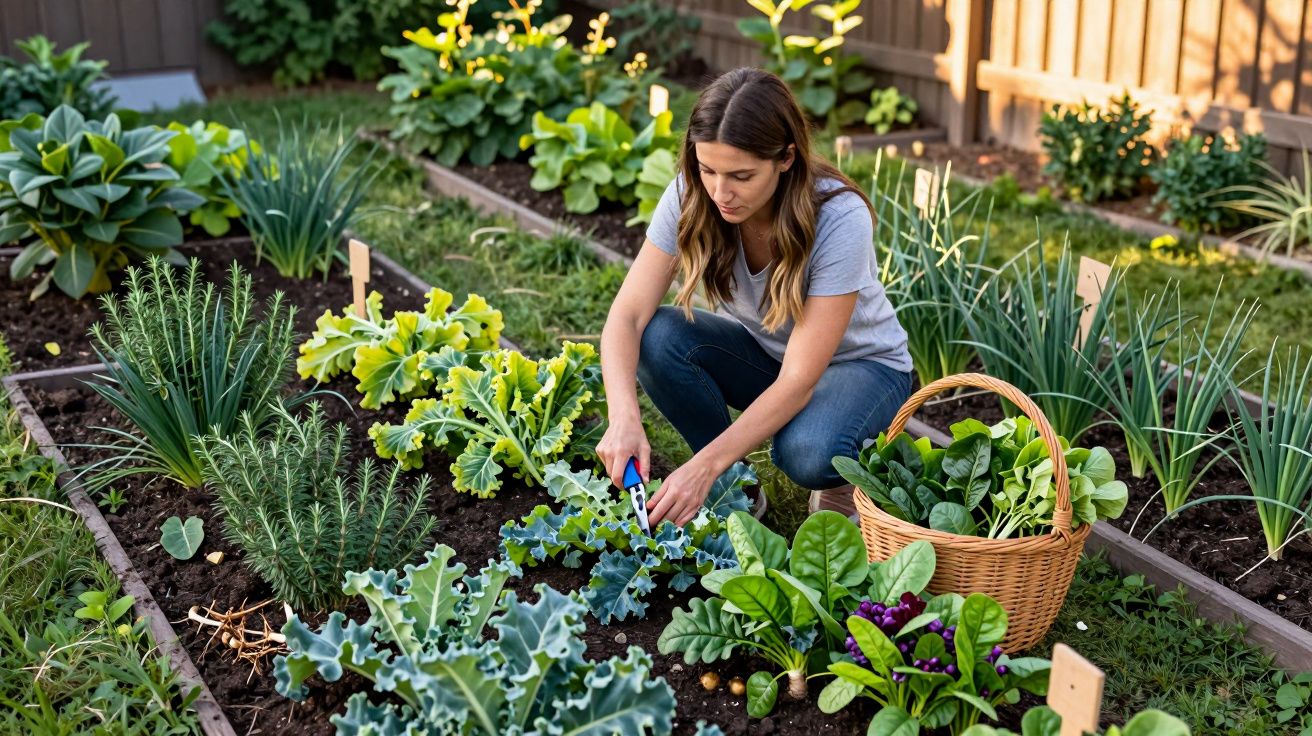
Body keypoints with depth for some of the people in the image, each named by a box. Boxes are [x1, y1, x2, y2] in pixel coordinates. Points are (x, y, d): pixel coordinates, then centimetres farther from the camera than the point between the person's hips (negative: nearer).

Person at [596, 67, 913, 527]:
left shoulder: (840, 218, -33)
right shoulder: (691, 196, -21)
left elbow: (799, 380, -33)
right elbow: (627, 316, -24)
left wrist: (705, 466, -41)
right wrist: (623, 417, -43)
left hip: (859, 363, -4)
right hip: (762, 352, 4)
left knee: (805, 453, -37)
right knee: (658, 338, -26)